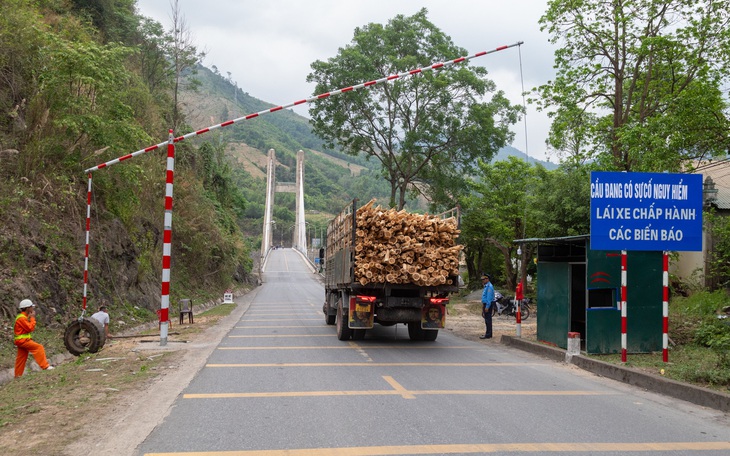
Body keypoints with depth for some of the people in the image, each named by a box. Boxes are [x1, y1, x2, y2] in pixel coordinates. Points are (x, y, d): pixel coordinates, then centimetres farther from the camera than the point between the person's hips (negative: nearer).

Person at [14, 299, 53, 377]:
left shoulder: (24, 317, 16)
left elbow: (30, 327, 17)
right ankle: (45, 366, -24)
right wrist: (32, 318, -12)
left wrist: (30, 318, 5)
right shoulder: (22, 318, -16)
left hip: (22, 340, 10)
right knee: (39, 347, -18)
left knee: (21, 358, 14)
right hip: (22, 340, -10)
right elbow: (30, 328, -20)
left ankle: (18, 375, 20)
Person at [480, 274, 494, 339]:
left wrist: (487, 307, -22)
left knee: (488, 320, -8)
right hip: (486, 305, 10)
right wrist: (483, 306, 21)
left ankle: (488, 335, -8)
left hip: (488, 305, -10)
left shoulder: (489, 287, -16)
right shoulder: (486, 286, 16)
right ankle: (488, 334, 20)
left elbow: (489, 298, -21)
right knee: (487, 320, 14)